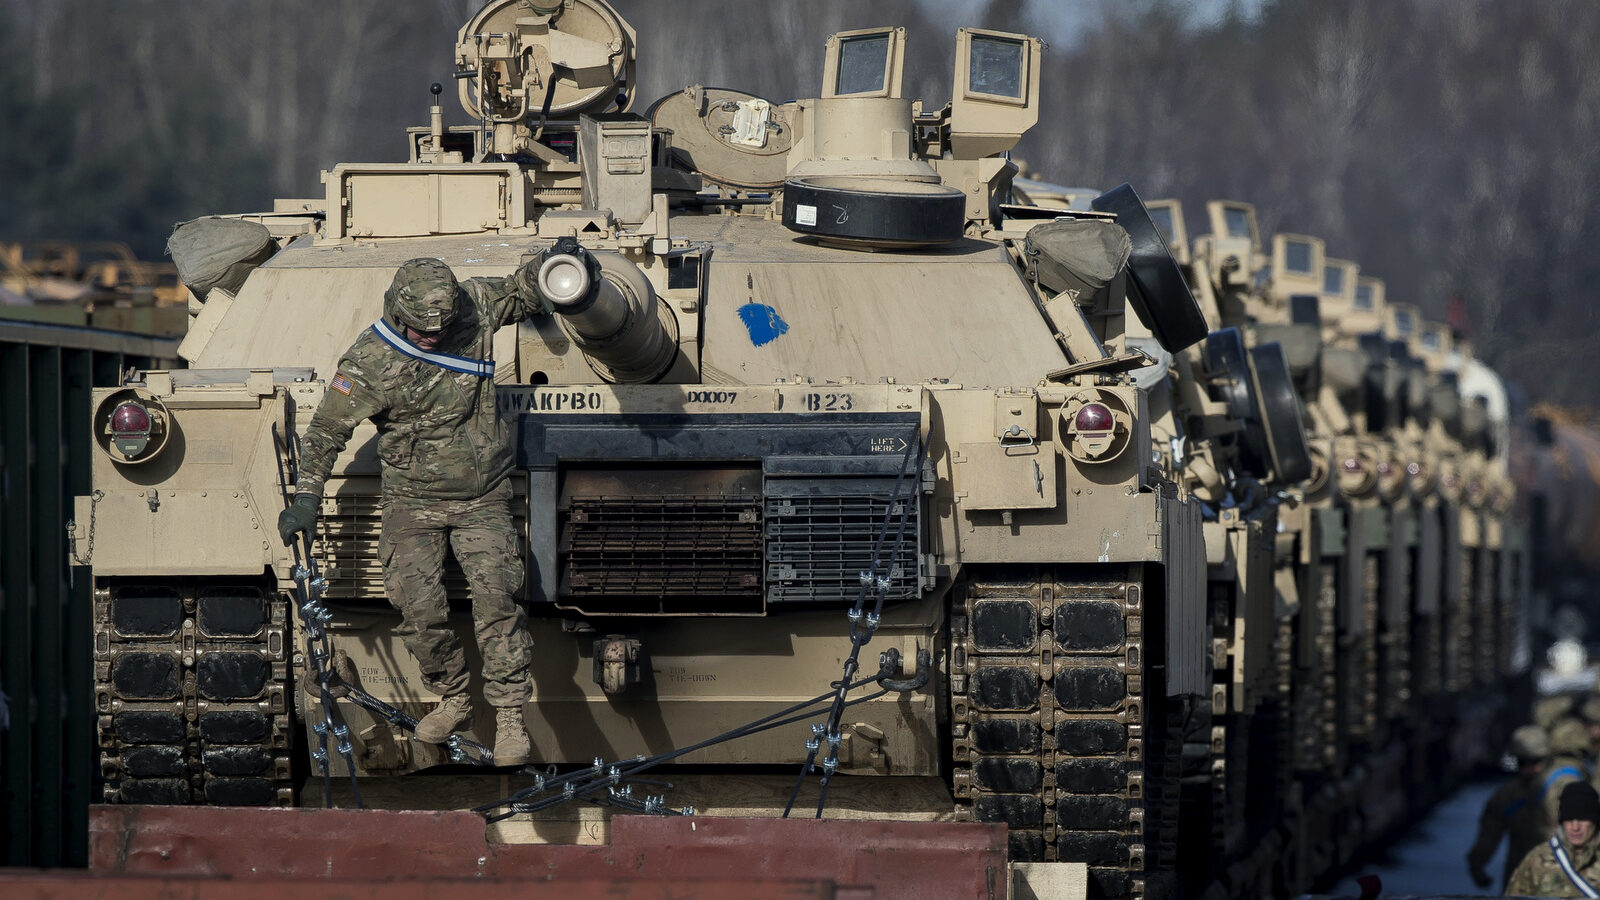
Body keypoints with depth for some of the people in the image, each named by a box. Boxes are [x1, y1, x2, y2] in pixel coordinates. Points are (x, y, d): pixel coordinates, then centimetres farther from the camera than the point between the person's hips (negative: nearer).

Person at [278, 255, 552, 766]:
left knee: (497, 599, -15)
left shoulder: (475, 307, -6)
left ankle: (510, 717, -9)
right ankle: (452, 701, 11)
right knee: (420, 610, -13)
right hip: (414, 504, -1)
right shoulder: (369, 363, -14)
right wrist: (306, 500, -16)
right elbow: (326, 433, -9)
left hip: (483, 500, 1)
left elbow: (522, 294, 14)